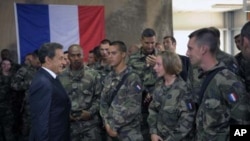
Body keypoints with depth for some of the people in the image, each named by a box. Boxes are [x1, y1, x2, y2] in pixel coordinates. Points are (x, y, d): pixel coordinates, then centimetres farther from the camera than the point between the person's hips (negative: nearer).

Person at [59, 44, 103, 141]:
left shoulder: (93, 74, 3)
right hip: (69, 123, 1)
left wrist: (91, 112, -9)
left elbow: (99, 97, 3)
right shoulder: (61, 76, 4)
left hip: (90, 123, -1)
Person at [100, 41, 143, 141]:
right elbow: (103, 102, 8)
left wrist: (114, 125, -13)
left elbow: (133, 108, -16)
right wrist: (107, 123, -5)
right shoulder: (108, 78, 8)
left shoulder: (133, 78, -11)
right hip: (111, 130, 6)